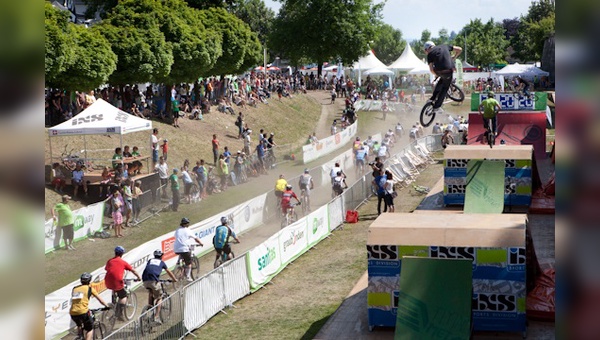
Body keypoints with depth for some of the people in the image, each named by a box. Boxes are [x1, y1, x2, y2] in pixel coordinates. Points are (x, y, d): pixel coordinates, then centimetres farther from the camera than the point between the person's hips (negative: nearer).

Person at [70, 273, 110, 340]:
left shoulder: (74, 289, 18)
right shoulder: (89, 288, 9)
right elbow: (99, 299, 17)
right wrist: (107, 306, 33)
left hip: (72, 312, 4)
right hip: (83, 312, -4)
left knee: (79, 326, 34)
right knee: (90, 329, 11)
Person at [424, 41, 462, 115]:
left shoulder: (430, 54, 12)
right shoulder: (445, 46, 21)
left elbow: (431, 69, 6)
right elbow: (459, 49, 22)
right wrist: (454, 57, 38)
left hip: (439, 71, -1)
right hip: (448, 71, 1)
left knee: (441, 81, 34)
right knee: (444, 89, 20)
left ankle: (432, 98, 32)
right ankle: (436, 107, 18)